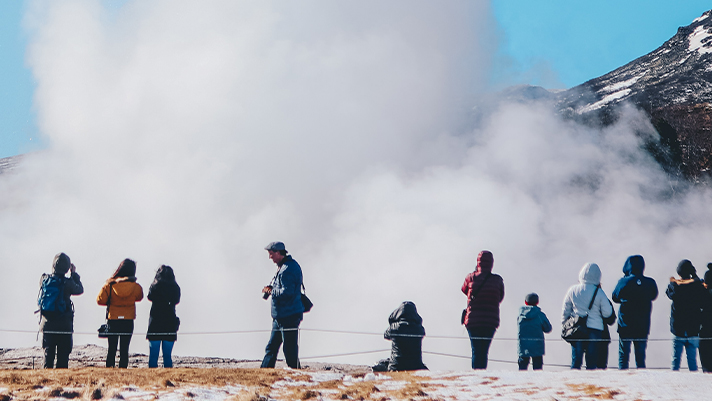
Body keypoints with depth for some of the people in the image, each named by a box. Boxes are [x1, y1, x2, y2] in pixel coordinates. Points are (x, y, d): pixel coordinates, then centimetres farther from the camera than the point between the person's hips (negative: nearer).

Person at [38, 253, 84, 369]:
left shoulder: (44, 279, -3)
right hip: (64, 325, -3)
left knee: (48, 354, 9)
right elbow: (80, 290, 6)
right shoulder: (67, 283, -12)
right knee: (63, 355, 3)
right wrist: (74, 273, 15)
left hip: (47, 323, 3)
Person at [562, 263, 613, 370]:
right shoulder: (599, 293, -6)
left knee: (576, 360, 6)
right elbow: (607, 313, -3)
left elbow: (565, 311, 7)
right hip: (595, 328, -2)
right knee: (592, 361, 5)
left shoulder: (573, 290, 0)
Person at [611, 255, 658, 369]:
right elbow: (653, 296, 15)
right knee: (641, 357, 10)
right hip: (643, 327, 2)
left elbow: (615, 297, 4)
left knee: (623, 357, 5)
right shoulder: (650, 283, -4)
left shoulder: (623, 282, -11)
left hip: (625, 326, -2)